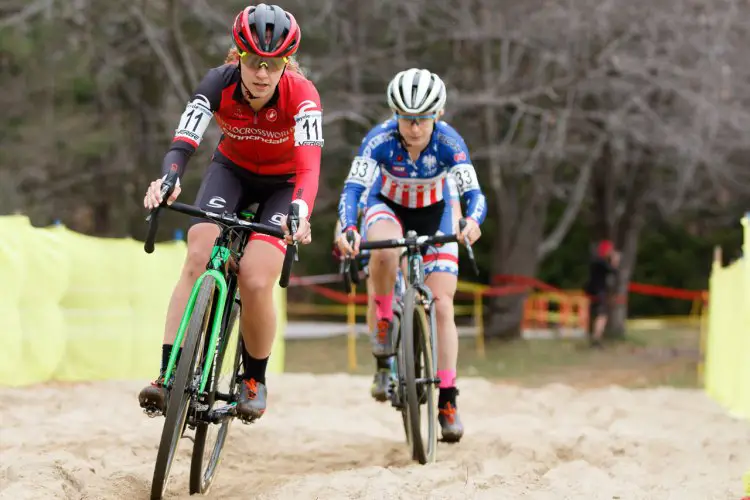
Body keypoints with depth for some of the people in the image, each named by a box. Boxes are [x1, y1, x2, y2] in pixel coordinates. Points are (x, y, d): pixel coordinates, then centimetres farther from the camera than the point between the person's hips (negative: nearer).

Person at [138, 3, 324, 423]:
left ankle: (255, 379, 6)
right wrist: (166, 181, -56)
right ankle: (169, 375, -24)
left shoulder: (301, 95, -30)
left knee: (256, 282, -20)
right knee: (197, 261, -22)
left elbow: (310, 165, -41)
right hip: (232, 170, 2)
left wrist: (300, 213, -60)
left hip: (283, 183, -2)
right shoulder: (219, 84, -25)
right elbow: (184, 143, -35)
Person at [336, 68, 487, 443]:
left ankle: (447, 401, -4)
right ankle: (384, 326, -13)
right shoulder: (379, 140, -30)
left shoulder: (449, 142, -29)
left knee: (442, 306, -11)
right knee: (384, 251, -38)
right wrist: (348, 229, -55)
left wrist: (472, 222, -59)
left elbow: (474, 193, -36)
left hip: (433, 214, 1)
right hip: (388, 207, -1)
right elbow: (352, 189, -36)